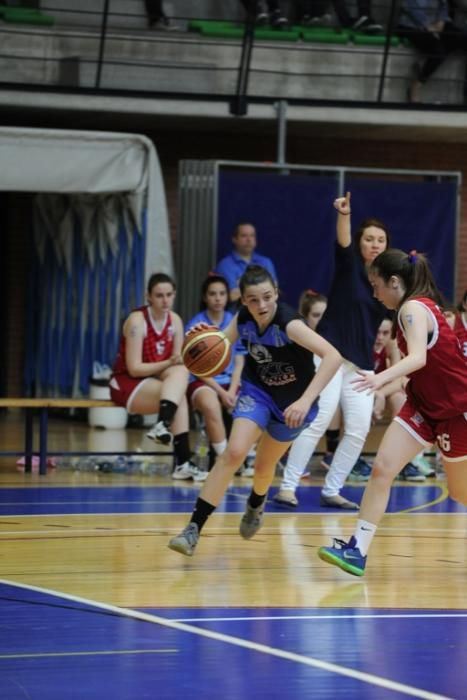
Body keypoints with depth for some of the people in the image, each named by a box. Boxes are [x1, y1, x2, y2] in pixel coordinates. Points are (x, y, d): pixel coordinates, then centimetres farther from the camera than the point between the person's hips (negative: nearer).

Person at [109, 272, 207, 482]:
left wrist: (179, 363, -22)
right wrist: (168, 364, -30)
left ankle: (163, 426, -37)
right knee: (178, 395, -30)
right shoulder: (137, 320, -15)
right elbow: (134, 368, -20)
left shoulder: (175, 321, 3)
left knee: (180, 372, -26)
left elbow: (178, 361, 2)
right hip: (126, 384, -6)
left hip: (154, 381, 6)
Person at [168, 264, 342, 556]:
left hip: (292, 400, -2)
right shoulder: (242, 319, -17)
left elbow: (333, 357, -43)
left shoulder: (288, 323, -33)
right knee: (234, 453, -20)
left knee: (264, 466, 15)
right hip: (257, 391, 2)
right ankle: (194, 528, -17)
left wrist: (306, 401, -52)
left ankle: (256, 504, 52)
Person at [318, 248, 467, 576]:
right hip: (424, 403, 8)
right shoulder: (419, 306, 5)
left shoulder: (414, 308, -21)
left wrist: (382, 378, -54)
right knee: (382, 468, -8)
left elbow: (418, 358, -39)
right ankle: (357, 551, -11)